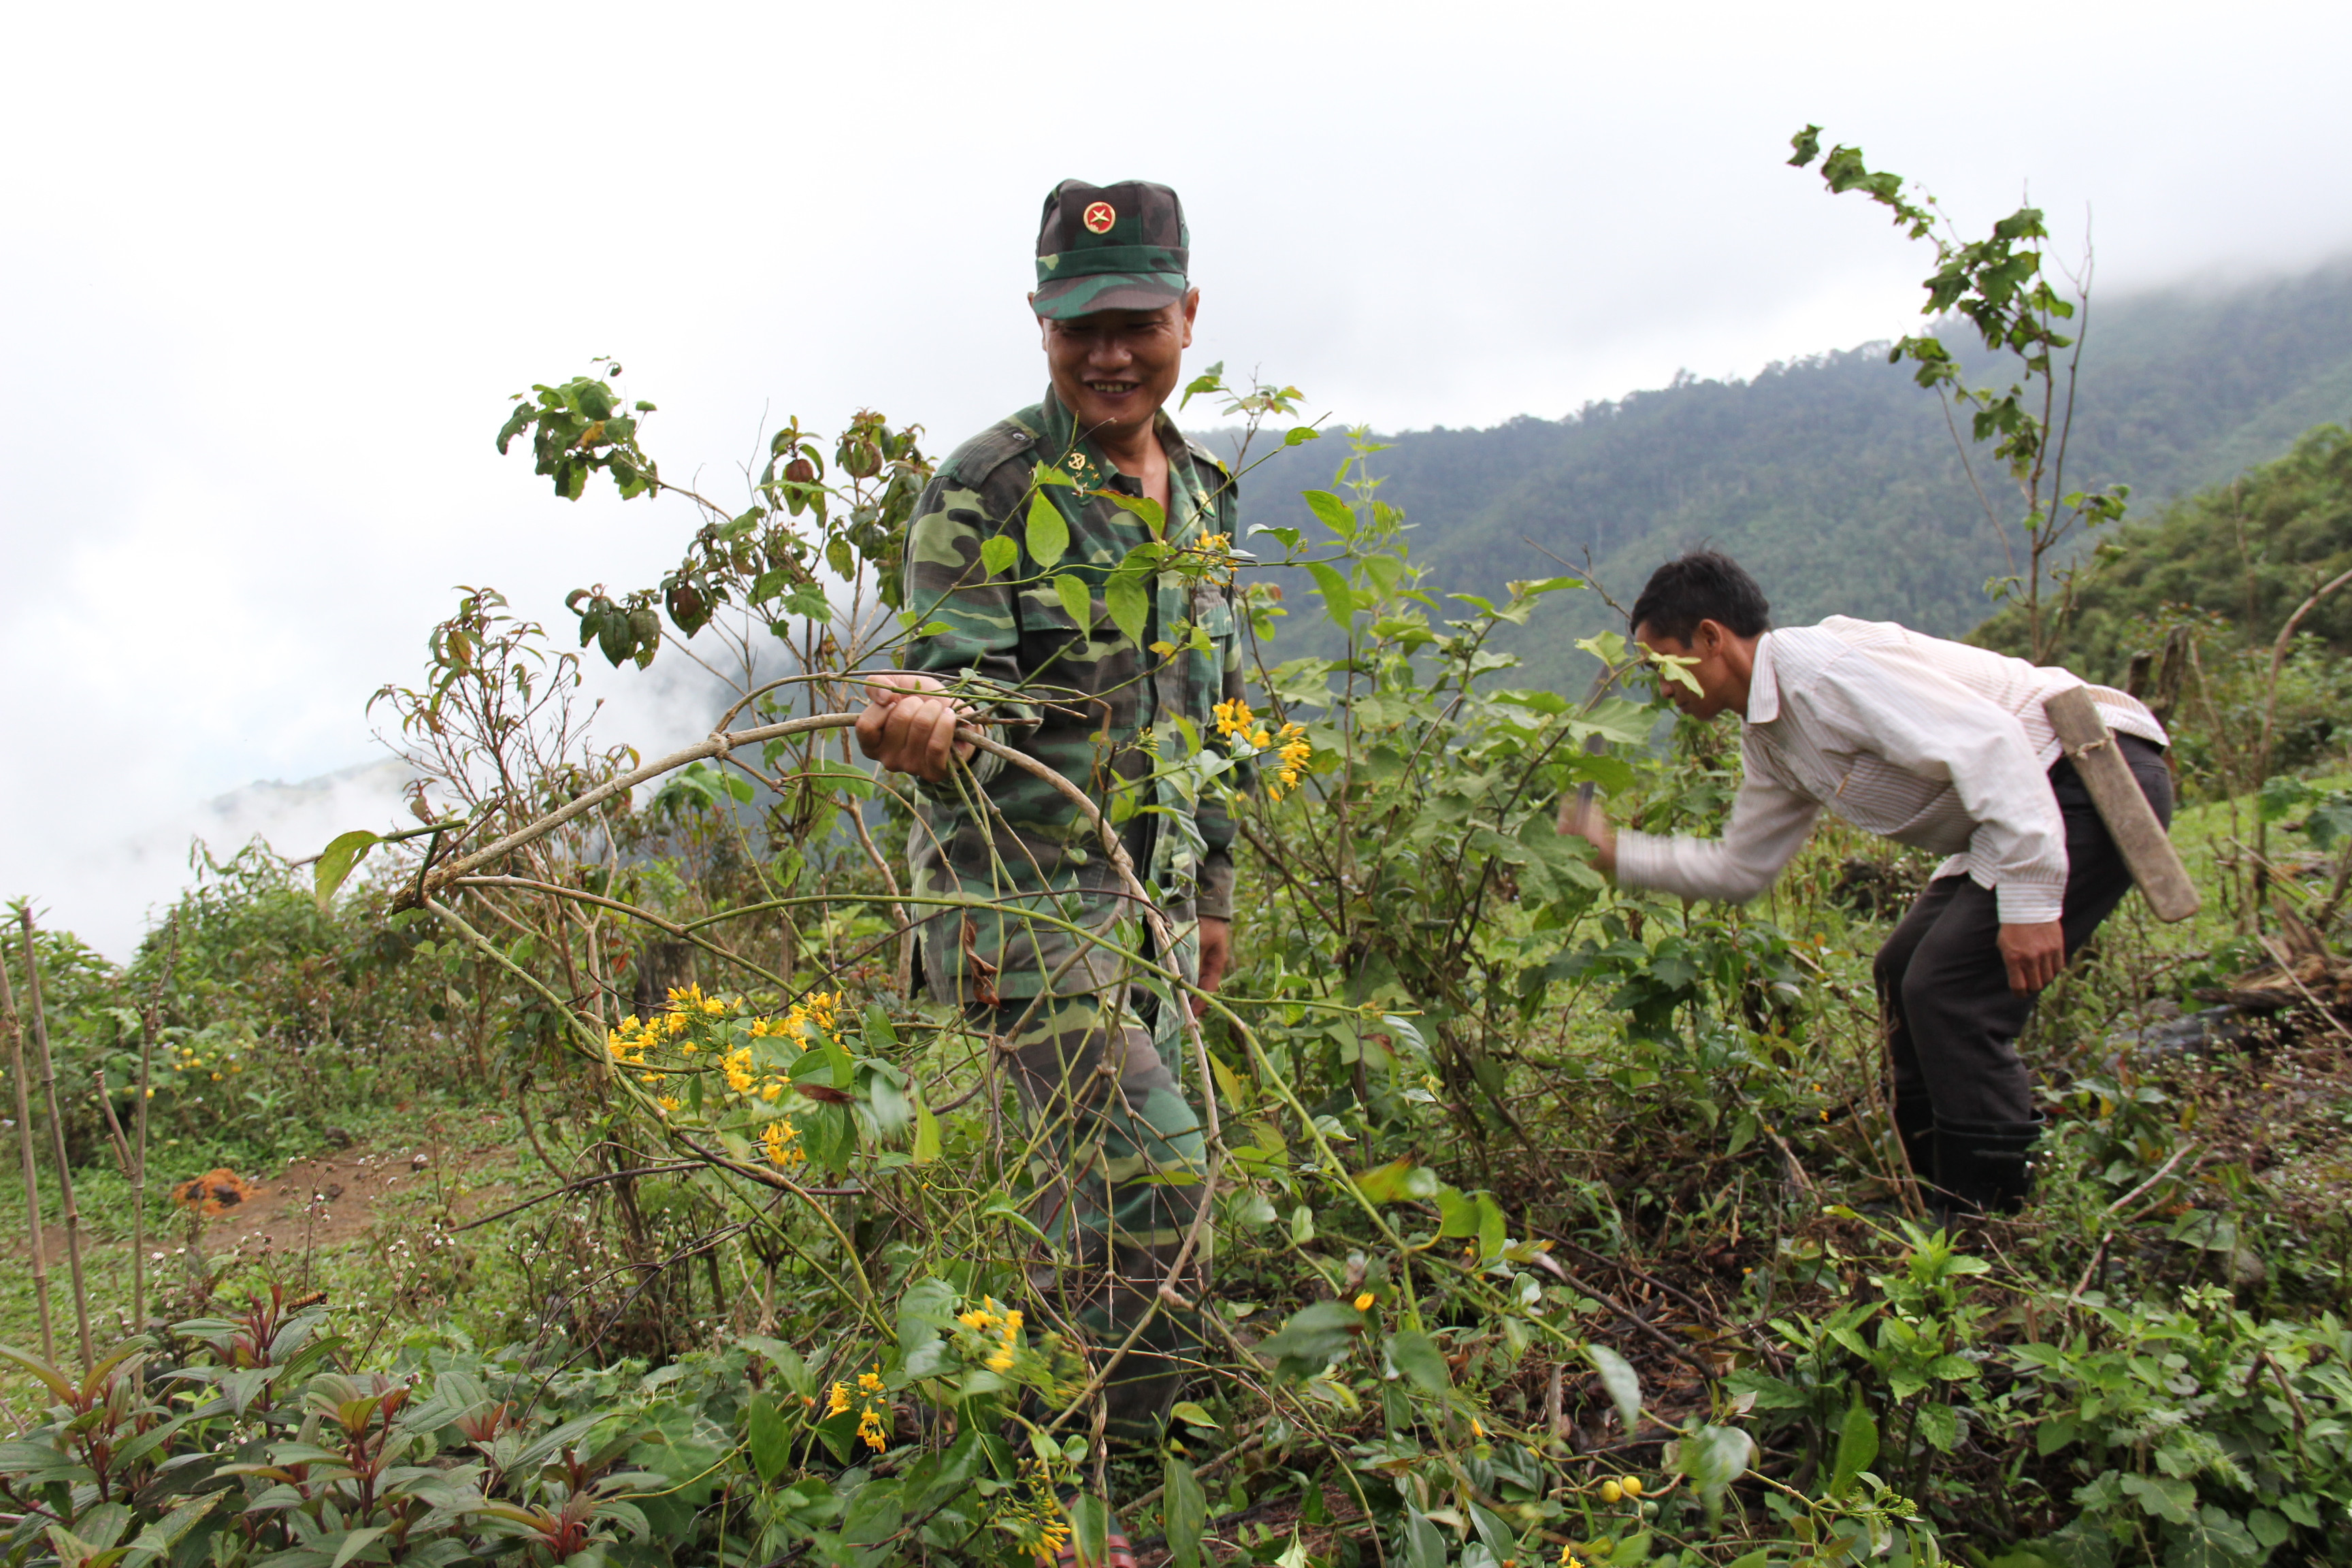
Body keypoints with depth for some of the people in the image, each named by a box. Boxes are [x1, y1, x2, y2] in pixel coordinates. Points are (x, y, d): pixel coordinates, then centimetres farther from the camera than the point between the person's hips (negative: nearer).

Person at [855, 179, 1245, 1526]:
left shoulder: (1204, 496, 11)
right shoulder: (984, 491, -10)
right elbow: (963, 680, -14)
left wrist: (1215, 887, 19)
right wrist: (933, 720, -39)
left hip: (1151, 896, 7)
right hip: (1029, 891, -7)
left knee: (1098, 1186, 14)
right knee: (1152, 1171, -16)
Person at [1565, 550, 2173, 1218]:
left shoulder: (1824, 669, -19)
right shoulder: (1768, 737, 12)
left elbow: (1989, 744, -28)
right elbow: (1739, 867, 22)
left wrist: (2028, 901, -31)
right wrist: (1615, 852, 15)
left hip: (2097, 774, -10)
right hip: (2050, 792, 10)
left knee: (1949, 993, -15)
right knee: (1903, 973, 14)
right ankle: (1946, 1200, 24)